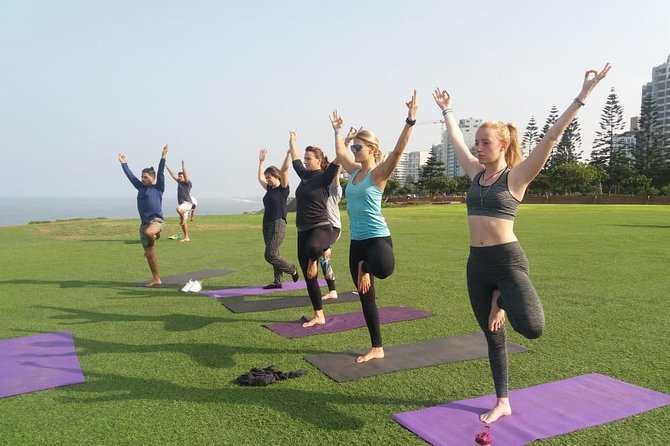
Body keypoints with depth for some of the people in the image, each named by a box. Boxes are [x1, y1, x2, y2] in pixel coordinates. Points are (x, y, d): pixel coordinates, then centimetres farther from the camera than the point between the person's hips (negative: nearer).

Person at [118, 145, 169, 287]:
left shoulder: (158, 187, 1)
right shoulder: (141, 187, 15)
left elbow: (161, 173, -10)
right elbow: (130, 176, 21)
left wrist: (163, 158, -17)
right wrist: (124, 163, 24)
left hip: (156, 220, -6)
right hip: (144, 223, 6)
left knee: (149, 232, -42)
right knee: (150, 255, 6)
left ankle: (155, 237, -5)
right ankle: (156, 279, 15)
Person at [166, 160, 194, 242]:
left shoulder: (188, 183, -5)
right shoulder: (179, 182, 15)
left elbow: (186, 175, -20)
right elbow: (173, 175, 20)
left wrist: (183, 167, -27)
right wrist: (167, 167, 21)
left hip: (187, 203, -8)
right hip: (181, 204, 8)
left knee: (179, 209, -40)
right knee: (183, 222, 7)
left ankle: (183, 219, -13)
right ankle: (186, 237, 12)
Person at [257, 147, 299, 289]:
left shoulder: (283, 188, -6)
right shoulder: (269, 189, 13)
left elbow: (284, 170, -16)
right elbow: (260, 178, 27)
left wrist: (289, 152, -21)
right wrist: (261, 161, 28)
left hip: (278, 225, -8)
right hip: (267, 224, 8)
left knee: (270, 255, -10)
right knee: (273, 255, 9)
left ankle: (292, 269, 9)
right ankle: (277, 281, 15)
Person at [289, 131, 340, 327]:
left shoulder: (324, 177, -6)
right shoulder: (305, 175, 13)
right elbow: (295, 160, 30)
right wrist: (292, 141, 41)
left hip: (321, 228, -7)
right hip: (303, 231, 7)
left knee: (313, 246, -45)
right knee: (309, 278, 8)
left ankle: (314, 261, -8)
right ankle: (318, 316, 19)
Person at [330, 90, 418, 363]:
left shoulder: (379, 172, -7)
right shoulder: (355, 171, 12)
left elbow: (398, 150, -23)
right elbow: (340, 153, 31)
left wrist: (410, 121, -31)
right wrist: (338, 131, 39)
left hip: (378, 238, -7)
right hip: (356, 242, 7)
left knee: (384, 269, -42)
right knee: (365, 298, 10)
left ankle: (365, 268, -5)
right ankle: (377, 348, 21)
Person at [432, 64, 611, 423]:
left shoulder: (517, 176, -6)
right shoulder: (476, 173, 9)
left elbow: (551, 137, -14)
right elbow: (456, 141, 22)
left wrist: (582, 96, -18)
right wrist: (446, 110, 33)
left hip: (507, 260, -5)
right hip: (477, 263, 6)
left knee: (531, 328, -26)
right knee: (493, 334, 14)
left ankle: (504, 300, 12)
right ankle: (502, 403, 29)